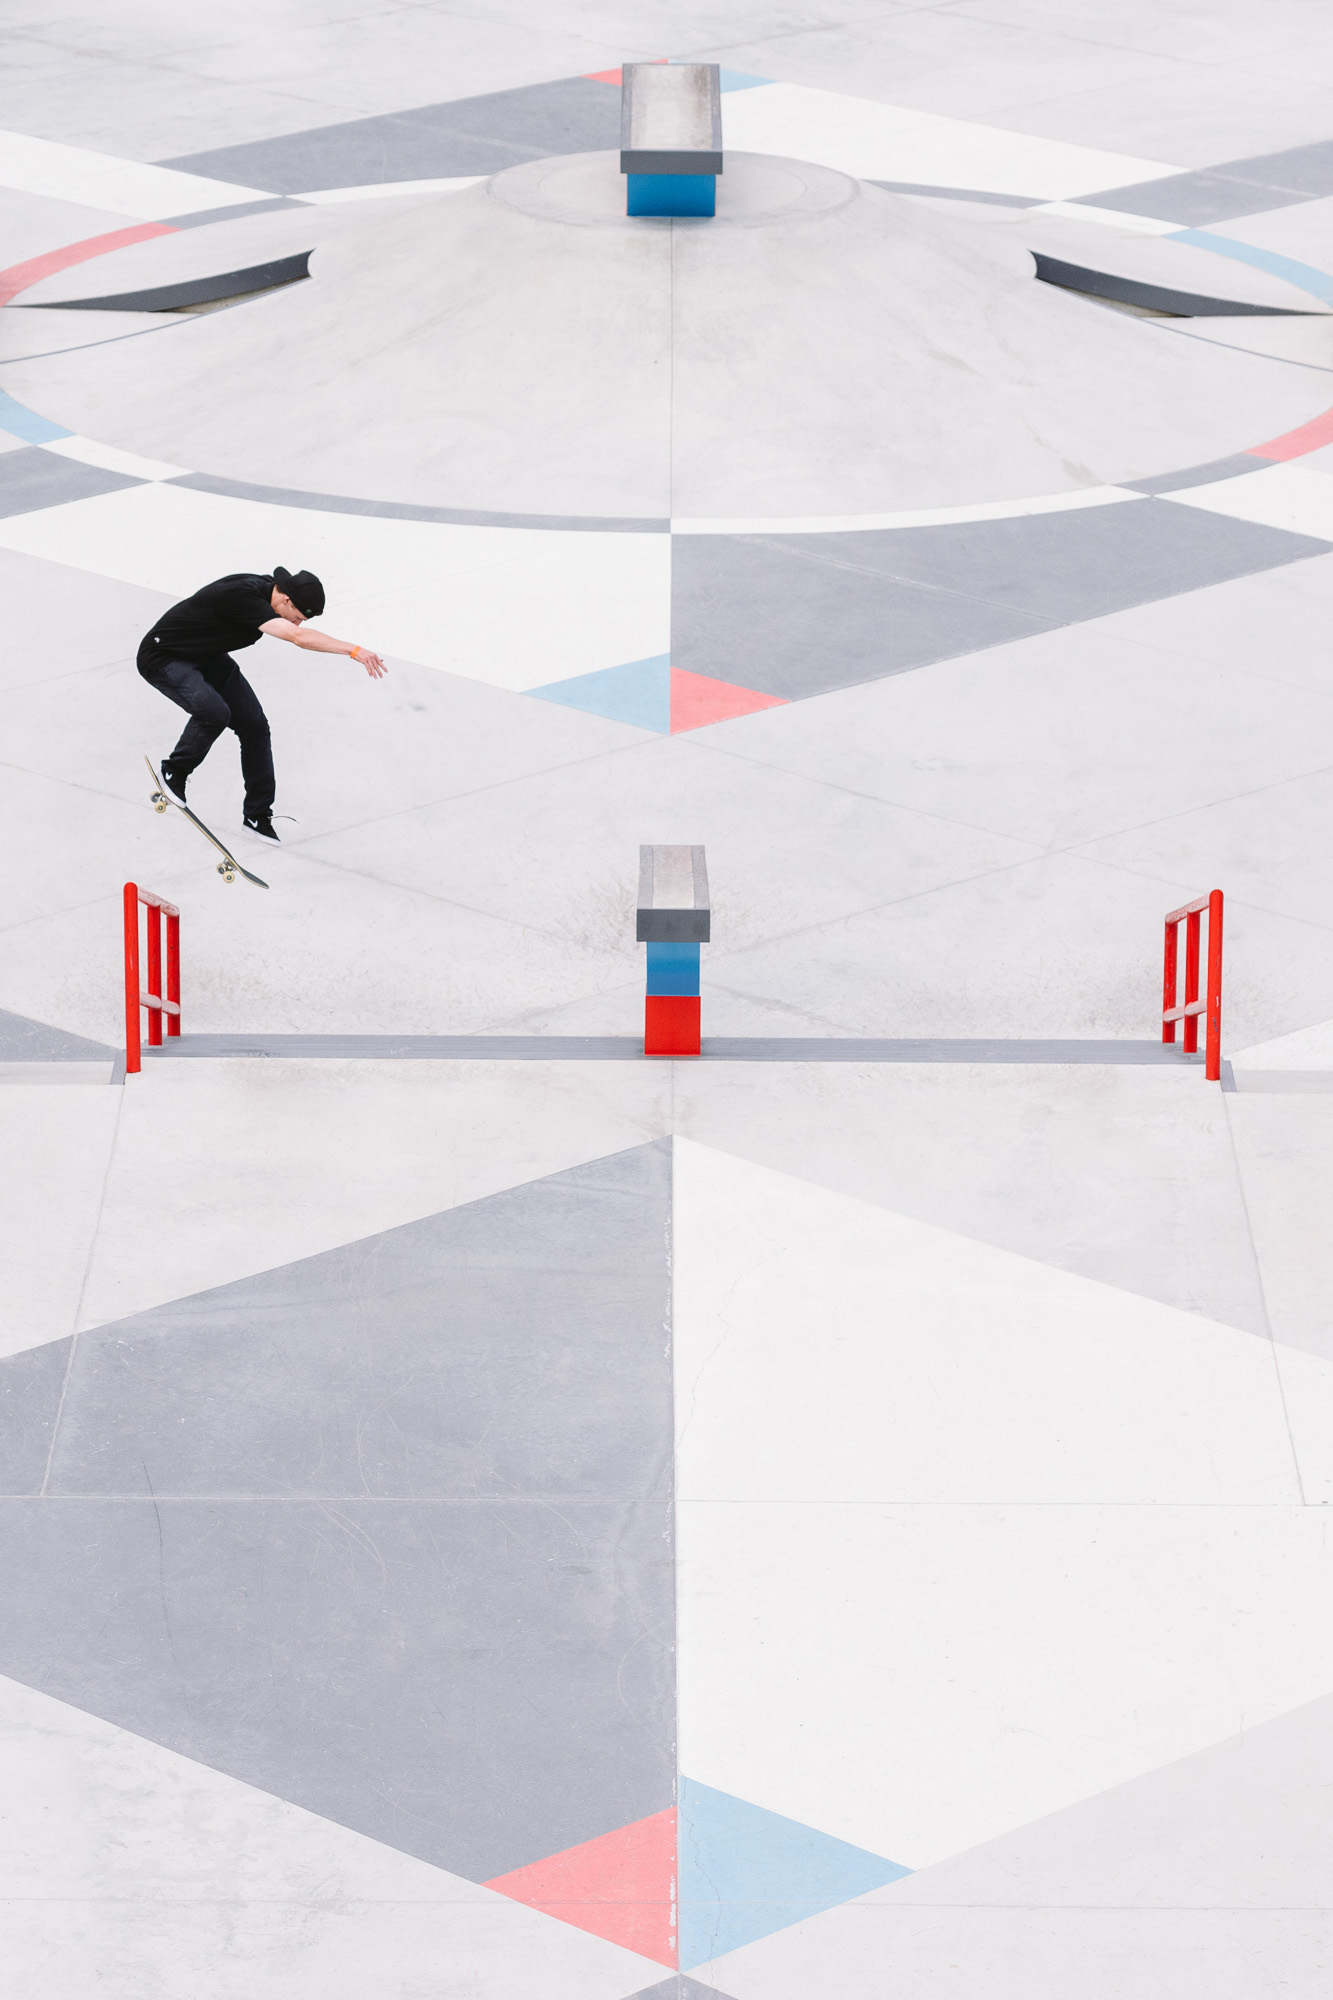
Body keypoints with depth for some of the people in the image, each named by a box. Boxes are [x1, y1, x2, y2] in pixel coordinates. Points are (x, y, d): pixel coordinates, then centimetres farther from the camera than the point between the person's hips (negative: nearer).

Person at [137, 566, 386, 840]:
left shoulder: (267, 588, -9)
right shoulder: (243, 598, -37)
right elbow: (298, 637, -49)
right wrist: (355, 650, -55)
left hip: (207, 657, 9)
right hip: (163, 659, -9)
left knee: (254, 724, 1)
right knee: (214, 712, -32)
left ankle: (258, 815, 12)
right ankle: (173, 773, -5)